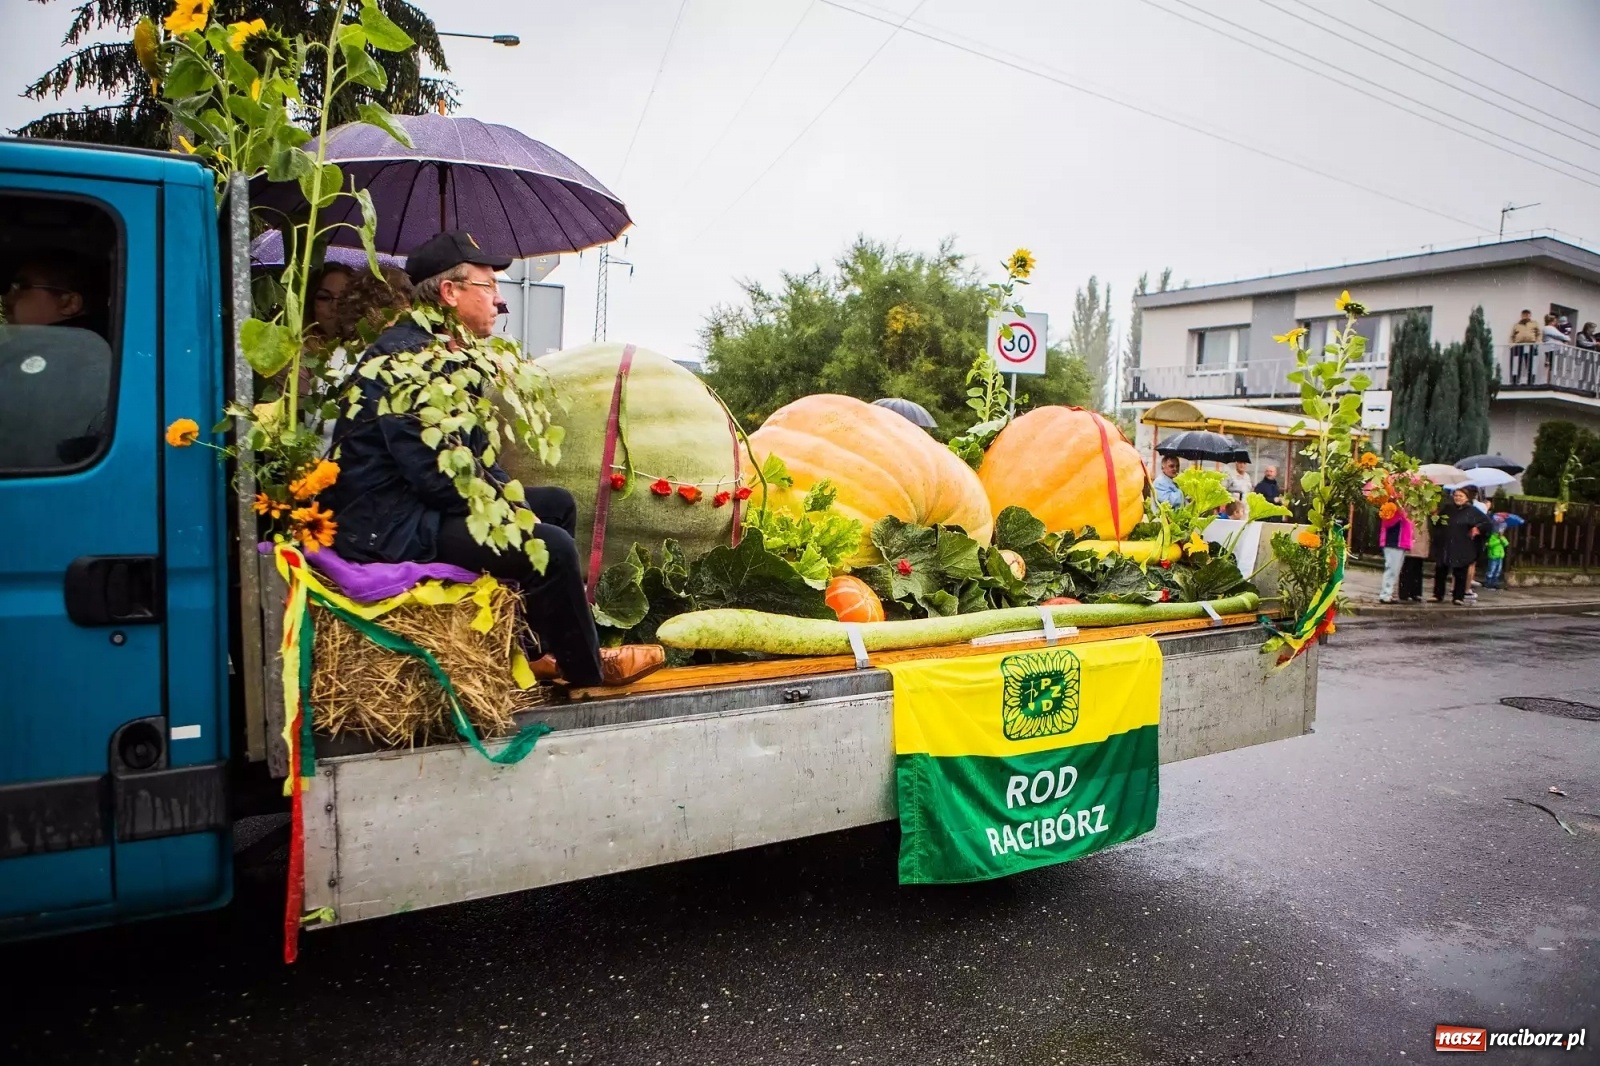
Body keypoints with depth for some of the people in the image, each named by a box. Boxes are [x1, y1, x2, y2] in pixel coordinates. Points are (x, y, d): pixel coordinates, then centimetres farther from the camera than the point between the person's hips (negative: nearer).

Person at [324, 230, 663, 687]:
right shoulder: (405, 357, -20)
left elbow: (474, 456, 16)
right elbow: (439, 475, -26)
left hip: (424, 507, 11)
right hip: (390, 529, -11)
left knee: (558, 503, 14)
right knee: (551, 545, -23)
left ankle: (546, 646, 17)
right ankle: (586, 669, -1)